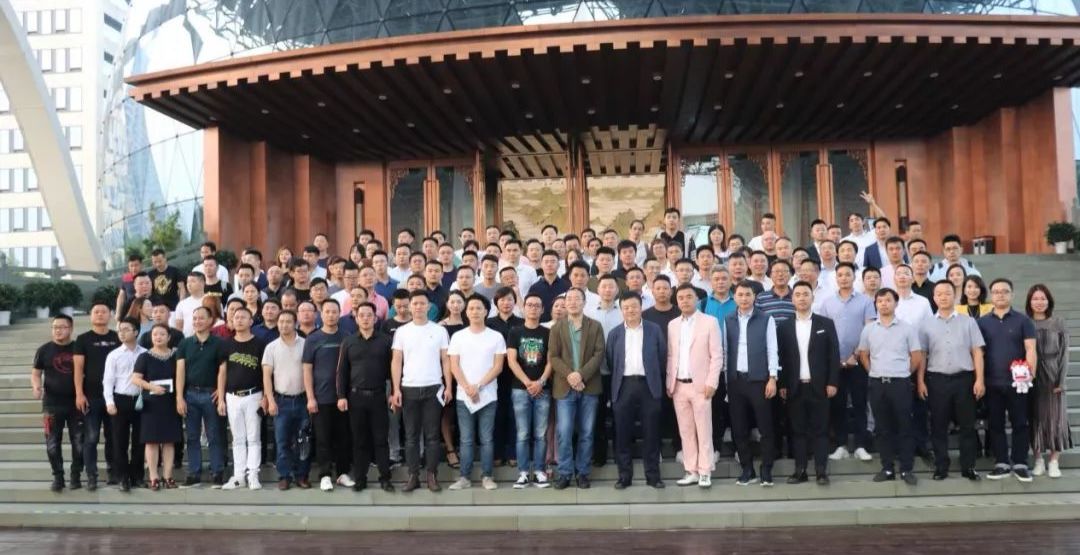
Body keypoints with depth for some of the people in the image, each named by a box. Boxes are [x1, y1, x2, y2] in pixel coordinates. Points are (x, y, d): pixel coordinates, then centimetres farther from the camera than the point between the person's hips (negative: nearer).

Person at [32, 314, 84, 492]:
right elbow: (36, 373, 6)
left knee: (79, 442, 4)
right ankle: (58, 477, 12)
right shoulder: (44, 350, 2)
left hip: (76, 403, 0)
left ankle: (76, 475, 17)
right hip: (52, 404, 0)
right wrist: (36, 387, -15)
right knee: (53, 444, 1)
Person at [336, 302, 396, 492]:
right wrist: (341, 396, -1)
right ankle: (360, 478, 14)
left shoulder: (386, 340, 2)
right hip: (356, 396, 1)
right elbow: (342, 371, 6)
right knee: (359, 440, 7)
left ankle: (385, 478, 8)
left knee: (381, 439, 2)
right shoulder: (348, 342, 6)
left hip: (379, 396, -1)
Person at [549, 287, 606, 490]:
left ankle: (583, 473, 13)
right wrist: (569, 375, -15)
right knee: (564, 433, -5)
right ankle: (565, 473, 4)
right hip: (565, 387, 0)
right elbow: (553, 356, 1)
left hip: (589, 386, 0)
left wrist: (581, 374, -15)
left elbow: (599, 354, -3)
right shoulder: (557, 327, 8)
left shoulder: (595, 326, 6)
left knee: (586, 433, 5)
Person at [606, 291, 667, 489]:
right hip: (623, 386, 1)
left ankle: (653, 475, 10)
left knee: (651, 433, 2)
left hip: (648, 385, -1)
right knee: (623, 434, 3)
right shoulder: (614, 333, 10)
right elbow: (609, 361, 10)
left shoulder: (654, 330, 5)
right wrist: (615, 381, 5)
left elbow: (662, 357, 5)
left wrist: (657, 380, 3)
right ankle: (624, 475, 10)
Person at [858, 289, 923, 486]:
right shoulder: (869, 329, 5)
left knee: (904, 427, 1)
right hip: (877, 384, 3)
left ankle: (907, 469, 8)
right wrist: (876, 373, 9)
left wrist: (902, 373, 4)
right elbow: (863, 356, 15)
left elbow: (917, 357, 2)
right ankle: (887, 468, 15)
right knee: (882, 428, 7)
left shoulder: (907, 328, -1)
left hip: (900, 383, -2)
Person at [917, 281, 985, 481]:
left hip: (964, 378, 0)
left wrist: (979, 379, -5)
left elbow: (977, 352, 3)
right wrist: (920, 381, 0)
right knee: (938, 426, 5)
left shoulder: (968, 322, 5)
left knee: (967, 425, 4)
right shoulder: (926, 324, 7)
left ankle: (968, 467, 13)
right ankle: (941, 467, 13)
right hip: (937, 380, 0)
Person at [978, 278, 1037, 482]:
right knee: (996, 424, 6)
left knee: (1019, 423, 2)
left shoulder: (1023, 320, 3)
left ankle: (1020, 464, 11)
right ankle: (1001, 463, 14)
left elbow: (1030, 349, -3)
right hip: (992, 383, 2)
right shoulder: (982, 322, 8)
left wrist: (1031, 373, -15)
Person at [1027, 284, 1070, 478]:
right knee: (1035, 418, 5)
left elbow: (1064, 352, 0)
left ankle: (1053, 461, 9)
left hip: (1053, 376, 0)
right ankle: (1038, 459, 14)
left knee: (1055, 418, 1)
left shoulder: (1057, 323, 1)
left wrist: (1061, 379, -7)